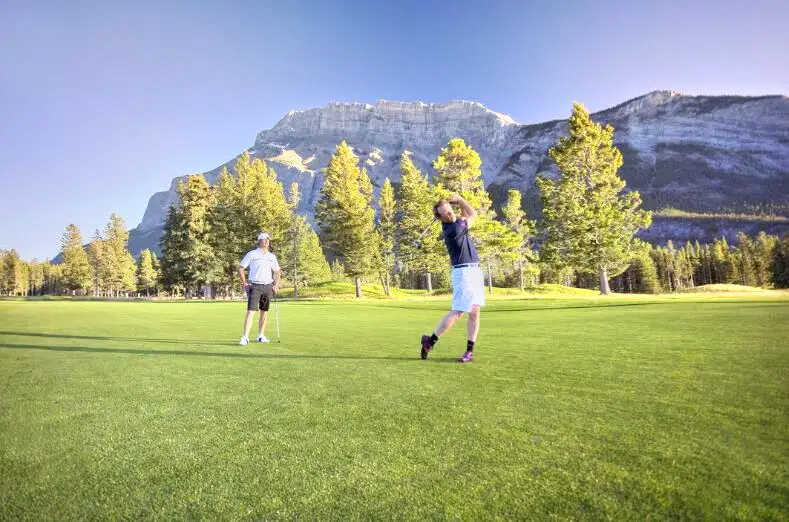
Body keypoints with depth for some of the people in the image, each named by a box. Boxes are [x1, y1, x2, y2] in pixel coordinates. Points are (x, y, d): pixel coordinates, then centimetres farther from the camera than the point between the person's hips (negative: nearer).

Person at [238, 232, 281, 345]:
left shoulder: (272, 256, 12)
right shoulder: (251, 254, -1)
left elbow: (277, 271, 20)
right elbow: (240, 268, 1)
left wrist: (276, 285, 8)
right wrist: (244, 284, -4)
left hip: (268, 287, 4)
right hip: (255, 286, -4)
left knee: (264, 312, 8)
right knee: (251, 312, -11)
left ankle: (261, 335, 19)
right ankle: (245, 337, -11)